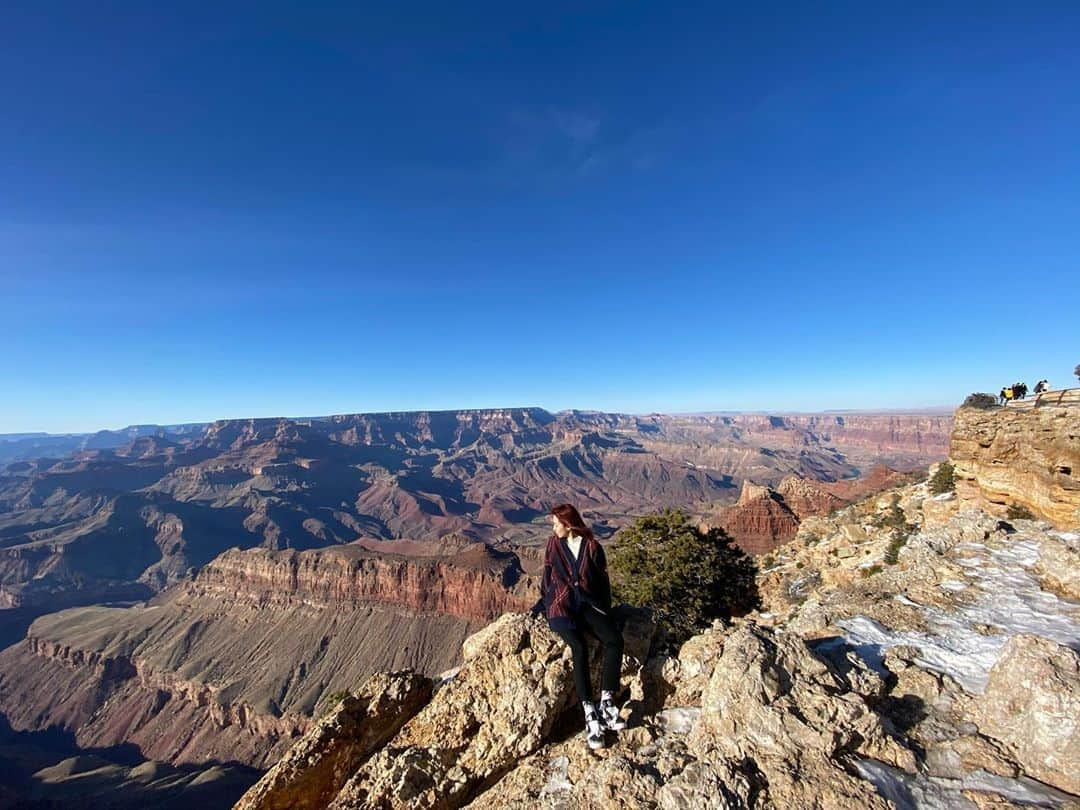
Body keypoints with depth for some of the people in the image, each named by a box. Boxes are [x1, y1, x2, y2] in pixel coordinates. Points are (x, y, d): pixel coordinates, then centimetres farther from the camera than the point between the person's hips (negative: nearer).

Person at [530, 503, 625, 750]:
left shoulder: (592, 546, 0)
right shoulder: (554, 544, 3)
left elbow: (603, 581, 7)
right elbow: (547, 578, 13)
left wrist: (604, 609, -2)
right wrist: (543, 603, 9)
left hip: (589, 604, 1)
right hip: (562, 606, -1)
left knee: (615, 640, -23)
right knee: (579, 648, -27)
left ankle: (606, 702, -14)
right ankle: (590, 714, -22)